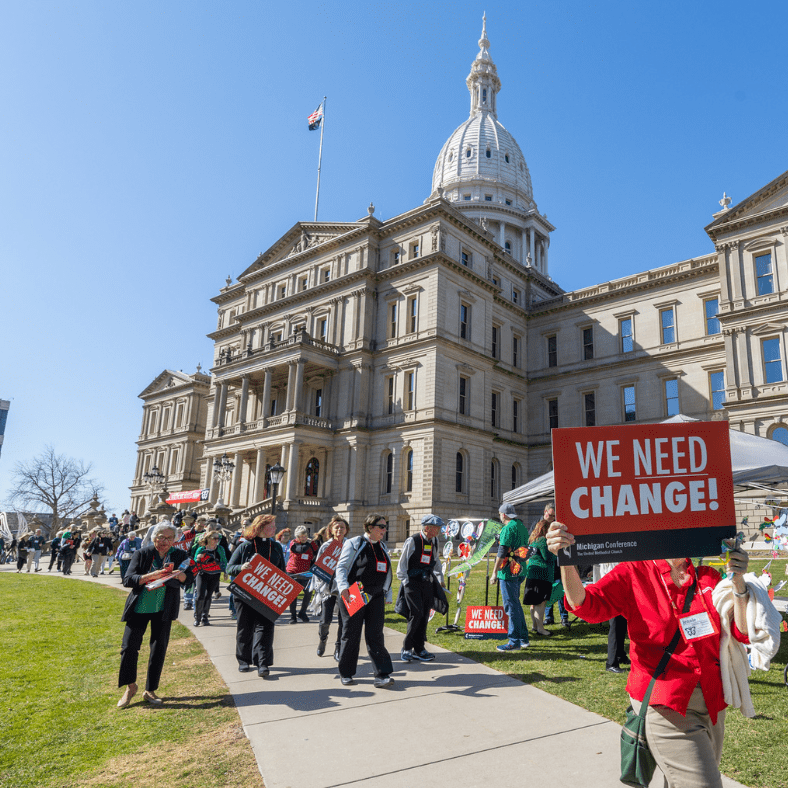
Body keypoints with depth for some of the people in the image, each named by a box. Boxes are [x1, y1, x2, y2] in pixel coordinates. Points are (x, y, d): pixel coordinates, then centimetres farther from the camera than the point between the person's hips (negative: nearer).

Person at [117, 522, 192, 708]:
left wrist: (180, 575, -23)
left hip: (163, 610, 1)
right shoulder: (142, 554, -5)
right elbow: (127, 580, -11)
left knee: (159, 650, 5)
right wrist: (150, 576, -26)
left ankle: (150, 690, 22)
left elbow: (189, 578, 0)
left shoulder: (180, 555, 1)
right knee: (129, 646, 0)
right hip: (139, 607, -1)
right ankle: (130, 687, 24)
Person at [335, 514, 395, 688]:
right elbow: (341, 567, -10)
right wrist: (343, 587, -25)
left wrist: (388, 595, 18)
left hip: (376, 597, 5)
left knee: (375, 635, 2)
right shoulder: (354, 544, -4)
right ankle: (346, 673, 19)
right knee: (351, 635, 5)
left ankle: (382, 675, 1)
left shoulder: (382, 547, 15)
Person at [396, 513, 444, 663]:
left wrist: (440, 580, 21)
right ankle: (406, 648, 0)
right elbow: (402, 563, -6)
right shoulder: (412, 541, -11)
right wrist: (405, 582, -9)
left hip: (427, 583, 6)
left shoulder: (434, 541, 8)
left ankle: (418, 649, 17)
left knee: (424, 616, 6)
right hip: (412, 583, -6)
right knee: (416, 614, -14)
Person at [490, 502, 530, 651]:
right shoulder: (521, 526, 13)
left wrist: (494, 573, -14)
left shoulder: (509, 528, -15)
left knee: (511, 606, -3)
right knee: (516, 604, 18)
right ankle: (523, 638, 24)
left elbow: (502, 552, -17)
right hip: (519, 571, 9)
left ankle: (514, 642, 2)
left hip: (508, 572, -9)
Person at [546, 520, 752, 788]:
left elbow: (742, 634, 1)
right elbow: (587, 604, -17)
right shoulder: (634, 573, -5)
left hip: (711, 702, 5)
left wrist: (738, 582, -12)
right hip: (664, 702, -5)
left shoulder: (709, 578, 6)